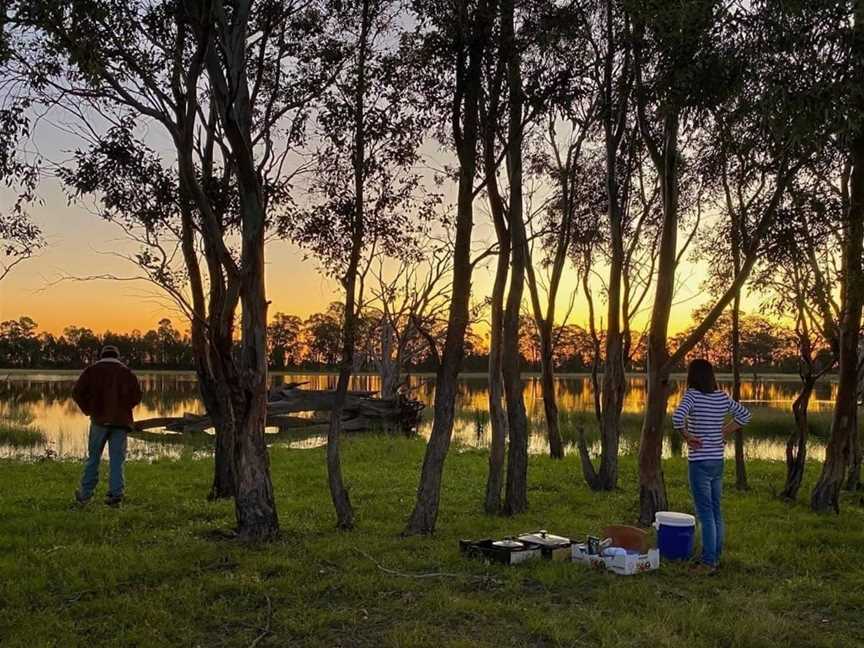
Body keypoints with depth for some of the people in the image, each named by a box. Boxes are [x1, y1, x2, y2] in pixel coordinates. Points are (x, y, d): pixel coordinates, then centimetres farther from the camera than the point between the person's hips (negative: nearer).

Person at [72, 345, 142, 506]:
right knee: (117, 458, 3)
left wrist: (88, 410, 5)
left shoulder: (92, 370, 6)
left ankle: (85, 494, 15)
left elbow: (77, 392, -4)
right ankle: (115, 494, -3)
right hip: (120, 421, 0)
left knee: (93, 457, 11)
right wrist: (123, 408, 8)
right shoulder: (126, 371, 5)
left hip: (99, 420, 0)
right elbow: (136, 395, -5)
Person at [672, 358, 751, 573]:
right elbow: (745, 414, 12)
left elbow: (677, 417, -29)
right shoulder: (722, 397, 4)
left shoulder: (692, 395, -14)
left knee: (705, 513, -2)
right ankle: (716, 558, 23)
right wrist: (724, 434, 10)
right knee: (716, 511, 14)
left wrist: (687, 437, -14)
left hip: (699, 462, -6)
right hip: (718, 461, 6)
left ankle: (708, 562, 2)